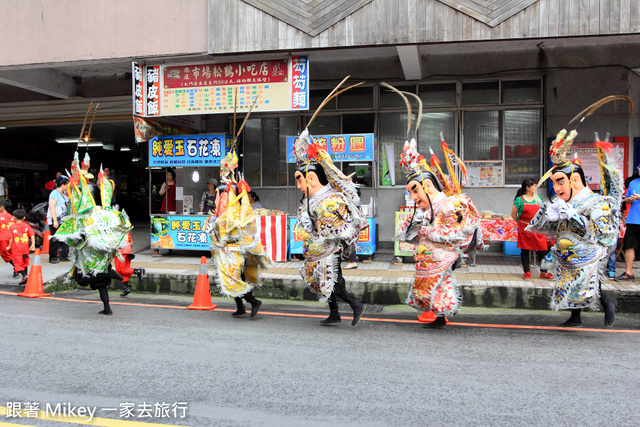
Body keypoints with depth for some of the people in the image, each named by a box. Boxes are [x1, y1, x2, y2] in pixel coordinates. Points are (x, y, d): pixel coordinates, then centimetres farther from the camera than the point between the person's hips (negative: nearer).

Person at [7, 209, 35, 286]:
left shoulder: (12, 226, -7)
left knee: (18, 263, -2)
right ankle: (25, 277, 21)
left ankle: (24, 276, -20)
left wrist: (9, 246, 5)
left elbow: (11, 238, -8)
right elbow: (32, 235, -1)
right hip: (25, 248, 4)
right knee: (25, 263, 17)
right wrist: (33, 244, 3)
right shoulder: (27, 226, 3)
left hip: (16, 249, -4)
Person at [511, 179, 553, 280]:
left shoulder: (538, 198, 8)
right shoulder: (519, 200, -5)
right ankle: (527, 272, 15)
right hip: (525, 229, -3)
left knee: (542, 250, 1)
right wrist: (520, 223, 7)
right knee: (525, 251, 4)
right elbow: (513, 214, 1)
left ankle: (543, 272, 11)